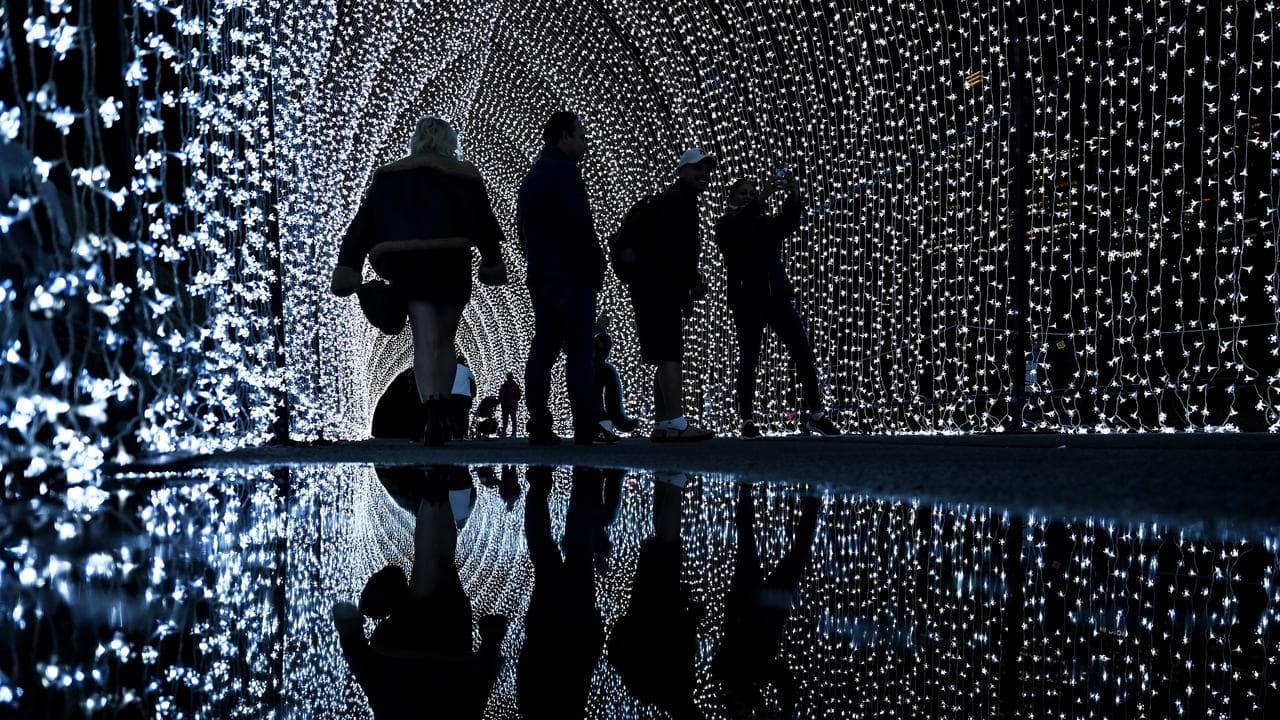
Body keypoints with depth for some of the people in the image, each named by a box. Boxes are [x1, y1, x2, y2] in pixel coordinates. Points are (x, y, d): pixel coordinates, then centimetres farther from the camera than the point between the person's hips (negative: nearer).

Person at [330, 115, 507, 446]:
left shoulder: (388, 176, 11)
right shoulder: (464, 176, 8)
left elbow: (362, 224, 5)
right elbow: (484, 223, 10)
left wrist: (348, 270, 2)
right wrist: (492, 263, 24)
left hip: (405, 265, 1)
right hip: (450, 264, 0)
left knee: (425, 340, -1)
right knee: (445, 340, 13)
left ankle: (431, 410, -20)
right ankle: (440, 415, 12)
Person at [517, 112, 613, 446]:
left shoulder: (532, 176, 19)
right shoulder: (564, 171, -10)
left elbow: (522, 228, 21)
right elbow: (580, 224, -18)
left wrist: (536, 264, 19)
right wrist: (597, 267, -8)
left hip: (540, 277, 9)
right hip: (572, 277, -9)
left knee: (543, 349, 7)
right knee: (579, 352, -8)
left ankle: (538, 426, 4)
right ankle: (585, 429, -9)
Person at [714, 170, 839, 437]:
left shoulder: (768, 223, 17)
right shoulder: (727, 225, 6)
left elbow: (790, 222, -3)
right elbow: (739, 224, -17)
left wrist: (794, 196, -22)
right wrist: (763, 197, -28)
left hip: (778, 297, 4)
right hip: (747, 301, -4)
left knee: (804, 351, -5)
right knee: (748, 359, -3)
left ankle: (815, 414, -4)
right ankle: (747, 420, 1)